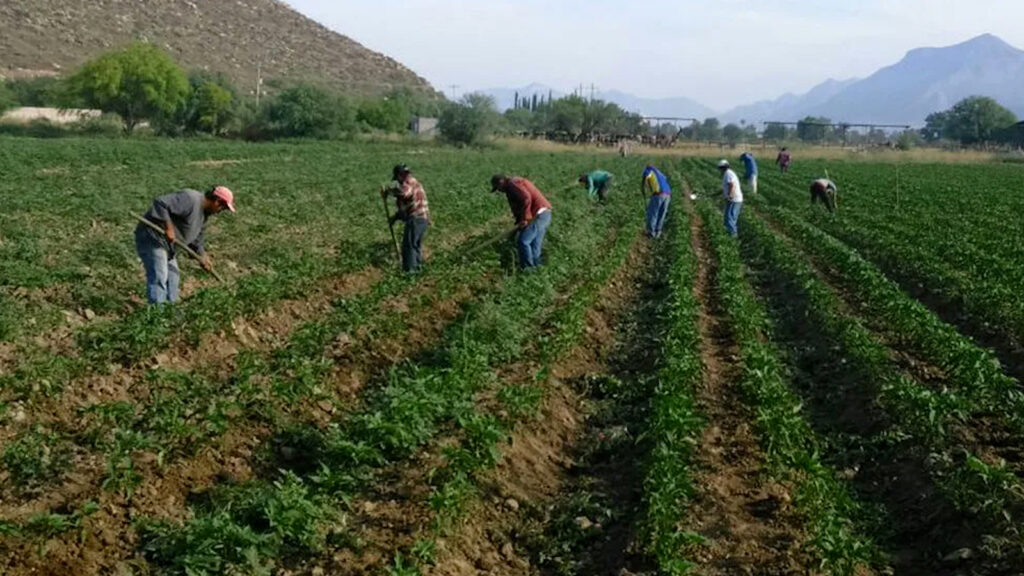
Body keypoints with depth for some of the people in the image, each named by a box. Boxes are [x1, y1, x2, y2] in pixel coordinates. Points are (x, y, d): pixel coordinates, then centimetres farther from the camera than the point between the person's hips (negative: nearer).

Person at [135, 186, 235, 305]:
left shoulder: (204, 213, 12)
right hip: (152, 237, -11)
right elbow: (160, 203, -29)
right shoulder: (190, 199, -20)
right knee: (159, 277, -15)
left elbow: (196, 240, 23)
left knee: (173, 277, 14)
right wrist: (168, 227, -29)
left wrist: (203, 257, 14)